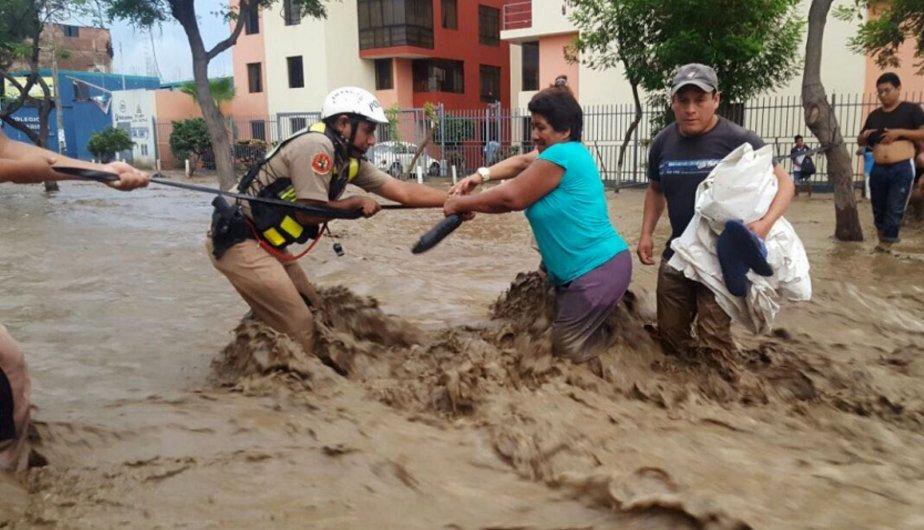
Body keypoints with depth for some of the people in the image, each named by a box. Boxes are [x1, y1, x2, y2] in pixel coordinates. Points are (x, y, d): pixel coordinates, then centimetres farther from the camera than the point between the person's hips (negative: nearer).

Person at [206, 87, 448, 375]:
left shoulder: (351, 161, 8)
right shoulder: (316, 145, -19)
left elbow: (403, 191, 6)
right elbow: (308, 212, -20)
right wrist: (356, 202, -7)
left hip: (266, 245, 9)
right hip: (238, 241, -9)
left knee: (312, 311, 11)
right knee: (300, 327, -9)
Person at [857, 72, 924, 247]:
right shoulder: (874, 115, 14)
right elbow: (860, 141, 22)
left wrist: (900, 132, -16)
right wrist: (864, 136, 0)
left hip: (902, 168, -4)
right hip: (878, 169, 5)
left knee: (895, 207, -5)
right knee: (878, 206, 12)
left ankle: (888, 239, 4)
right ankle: (882, 229, 32)